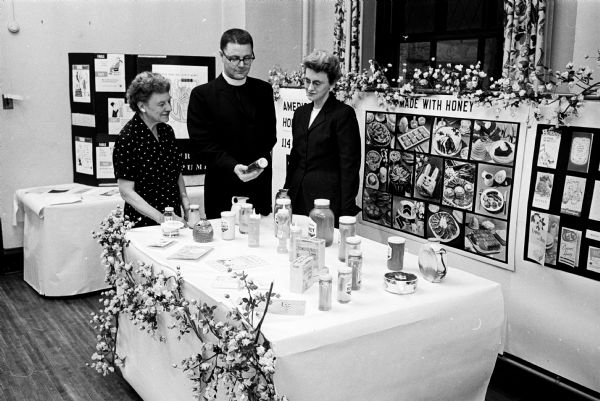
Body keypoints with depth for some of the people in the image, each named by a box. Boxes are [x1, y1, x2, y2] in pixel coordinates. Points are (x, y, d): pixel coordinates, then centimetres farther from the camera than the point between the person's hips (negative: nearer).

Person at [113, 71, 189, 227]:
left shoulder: (167, 131, 6)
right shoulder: (127, 138, -15)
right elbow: (126, 191, -15)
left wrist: (184, 199, 1)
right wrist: (162, 218, -21)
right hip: (143, 223, -6)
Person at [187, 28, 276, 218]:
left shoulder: (264, 90, 12)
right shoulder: (202, 94, -1)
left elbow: (270, 134, 14)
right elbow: (202, 144, -7)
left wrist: (261, 161, -6)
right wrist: (233, 167, -20)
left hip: (261, 188, 4)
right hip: (223, 190, -3)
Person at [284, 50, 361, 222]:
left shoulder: (344, 114, -7)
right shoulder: (300, 113, 13)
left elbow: (349, 166, -10)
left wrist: (346, 213, -13)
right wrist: (286, 195, 14)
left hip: (328, 200, -6)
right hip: (298, 197, 6)